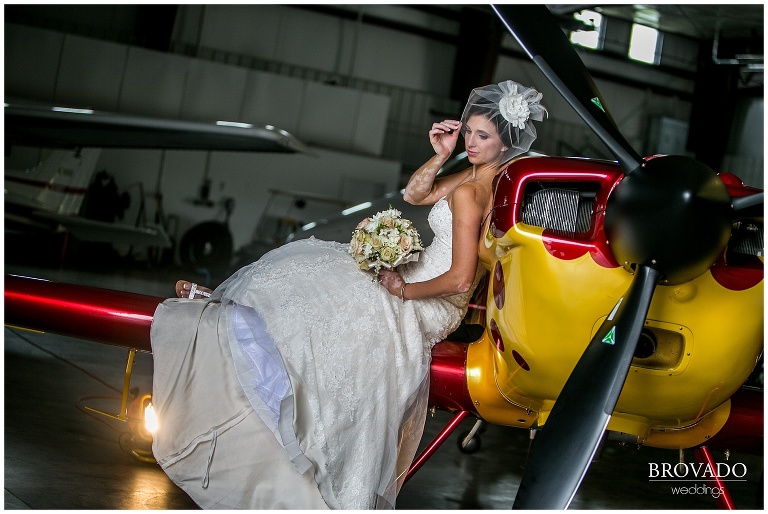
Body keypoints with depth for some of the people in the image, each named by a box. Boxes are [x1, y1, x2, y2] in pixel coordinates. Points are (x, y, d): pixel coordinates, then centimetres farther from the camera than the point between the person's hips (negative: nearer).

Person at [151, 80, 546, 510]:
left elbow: (460, 281, -27)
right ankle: (223, 303, 14)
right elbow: (416, 194, 11)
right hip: (416, 276, 9)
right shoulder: (486, 174, 3)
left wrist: (404, 290, -15)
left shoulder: (468, 194, -25)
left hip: (427, 308, -9)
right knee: (311, 262, 12)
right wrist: (442, 154, -5)